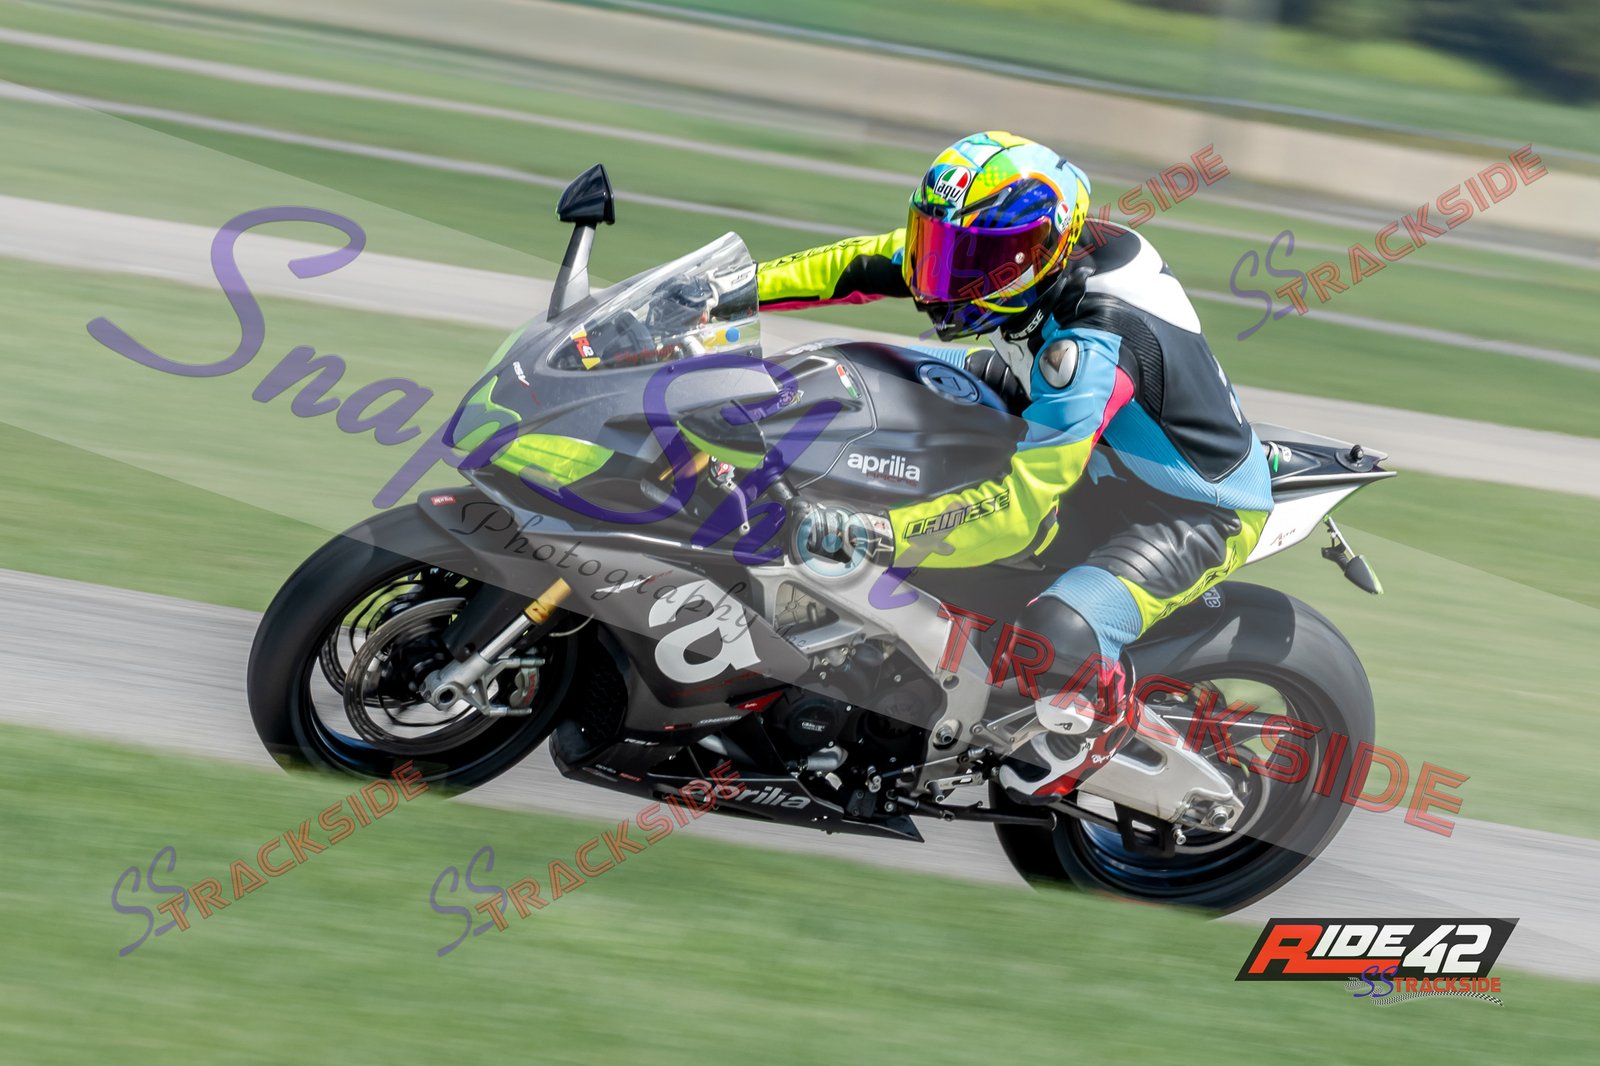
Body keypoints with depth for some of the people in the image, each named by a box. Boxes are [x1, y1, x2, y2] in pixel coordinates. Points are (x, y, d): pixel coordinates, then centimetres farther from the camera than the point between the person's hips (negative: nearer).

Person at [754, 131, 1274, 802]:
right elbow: (865, 264, -3)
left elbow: (1020, 509, -41)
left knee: (1060, 635, -35)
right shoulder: (1020, 240, -13)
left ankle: (1090, 722, 3)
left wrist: (873, 534, -50)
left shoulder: (1093, 344, -37)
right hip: (1116, 462, 9)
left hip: (1199, 513, -9)